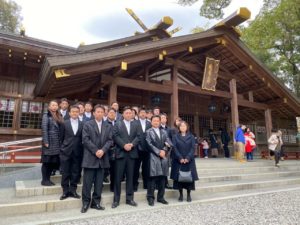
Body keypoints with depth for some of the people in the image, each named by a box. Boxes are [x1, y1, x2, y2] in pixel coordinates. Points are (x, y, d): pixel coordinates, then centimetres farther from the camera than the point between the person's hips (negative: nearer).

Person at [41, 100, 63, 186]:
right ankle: (44, 180, 11)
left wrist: (61, 142, 6)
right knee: (46, 161, 1)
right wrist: (45, 142, -16)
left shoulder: (59, 116, 15)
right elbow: (44, 129, -9)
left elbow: (61, 129, 12)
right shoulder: (46, 115, -1)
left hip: (57, 143, 6)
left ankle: (48, 179, 19)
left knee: (54, 161, 8)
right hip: (49, 142, -6)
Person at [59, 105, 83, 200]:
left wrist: (81, 149, 1)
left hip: (78, 152, 1)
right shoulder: (65, 123, 3)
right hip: (66, 151, -1)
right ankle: (65, 191, 16)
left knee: (76, 172, 6)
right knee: (65, 173, 5)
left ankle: (73, 190, 19)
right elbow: (62, 137, 6)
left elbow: (83, 138, 5)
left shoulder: (82, 124, 5)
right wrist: (64, 146, 5)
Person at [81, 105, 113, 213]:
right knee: (87, 182, 2)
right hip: (90, 157, -3)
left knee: (99, 182, 8)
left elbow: (110, 140, 4)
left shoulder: (108, 126, 12)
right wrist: (95, 151, -14)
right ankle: (86, 203, 15)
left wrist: (102, 150, -12)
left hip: (102, 157, 3)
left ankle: (96, 202, 19)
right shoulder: (87, 124, 3)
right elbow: (85, 140, -7)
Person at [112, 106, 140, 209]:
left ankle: (129, 198, 18)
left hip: (132, 153, 2)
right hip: (120, 153, -2)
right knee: (118, 177, 1)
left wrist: (132, 144, -13)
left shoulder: (135, 124, 14)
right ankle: (116, 199, 11)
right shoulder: (117, 124, 7)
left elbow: (137, 137, 4)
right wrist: (124, 145, -16)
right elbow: (115, 136, -5)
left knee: (130, 176, 8)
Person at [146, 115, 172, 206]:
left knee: (162, 177, 7)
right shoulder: (148, 132, 5)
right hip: (153, 157, -4)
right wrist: (158, 152, -13)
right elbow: (149, 144, -7)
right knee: (153, 177, -4)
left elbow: (168, 143, 8)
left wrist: (164, 151, -9)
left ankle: (160, 197, 17)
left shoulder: (164, 132, 18)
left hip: (163, 157, 4)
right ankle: (150, 197, 6)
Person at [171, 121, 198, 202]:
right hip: (178, 161, 0)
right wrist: (180, 158, -15)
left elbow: (193, 148, -1)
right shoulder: (175, 137, 7)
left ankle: (188, 195, 13)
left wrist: (188, 158, -15)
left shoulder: (191, 137, 8)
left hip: (189, 160, 0)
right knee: (179, 177, 0)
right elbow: (174, 148, -3)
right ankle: (181, 194, 12)